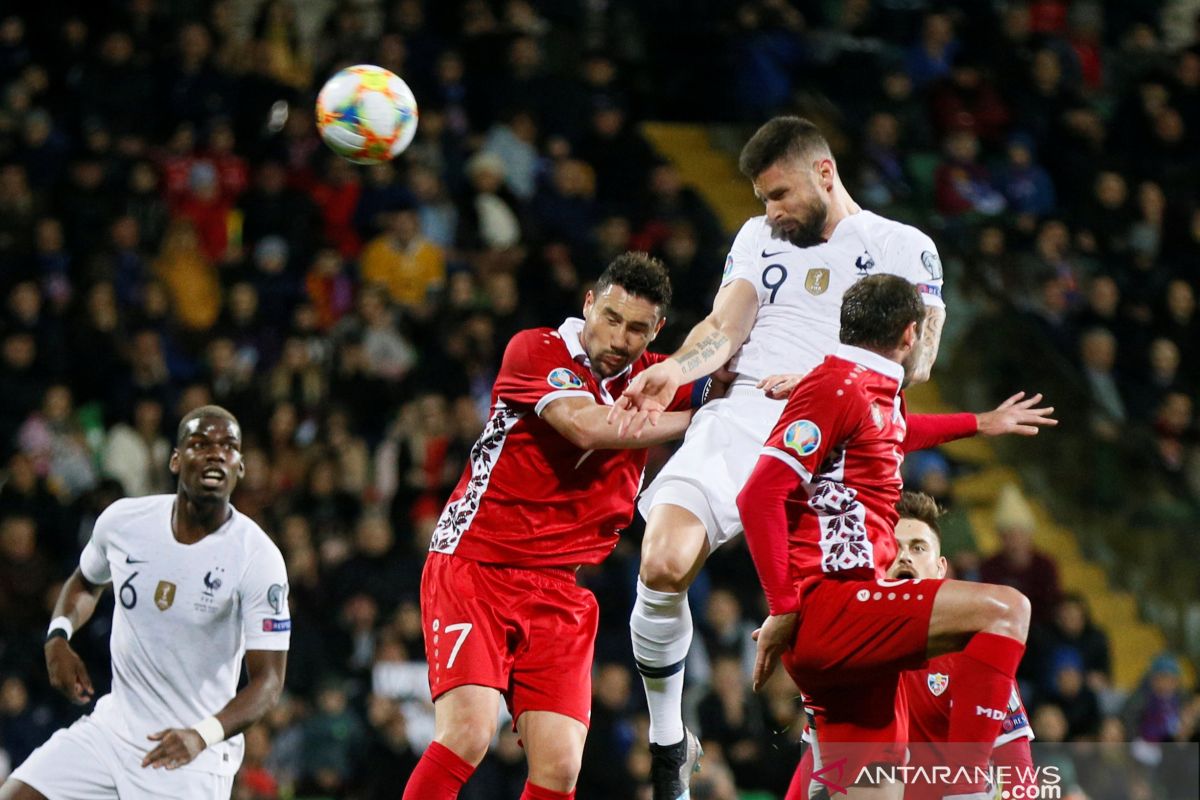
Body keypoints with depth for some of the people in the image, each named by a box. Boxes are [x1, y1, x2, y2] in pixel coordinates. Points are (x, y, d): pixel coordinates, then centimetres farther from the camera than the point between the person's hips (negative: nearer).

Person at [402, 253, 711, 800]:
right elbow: (584, 424, -21)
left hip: (559, 591, 5)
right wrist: (692, 420, -13)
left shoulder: (651, 380, 9)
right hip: (473, 566, -5)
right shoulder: (536, 350, -6)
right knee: (469, 732, -23)